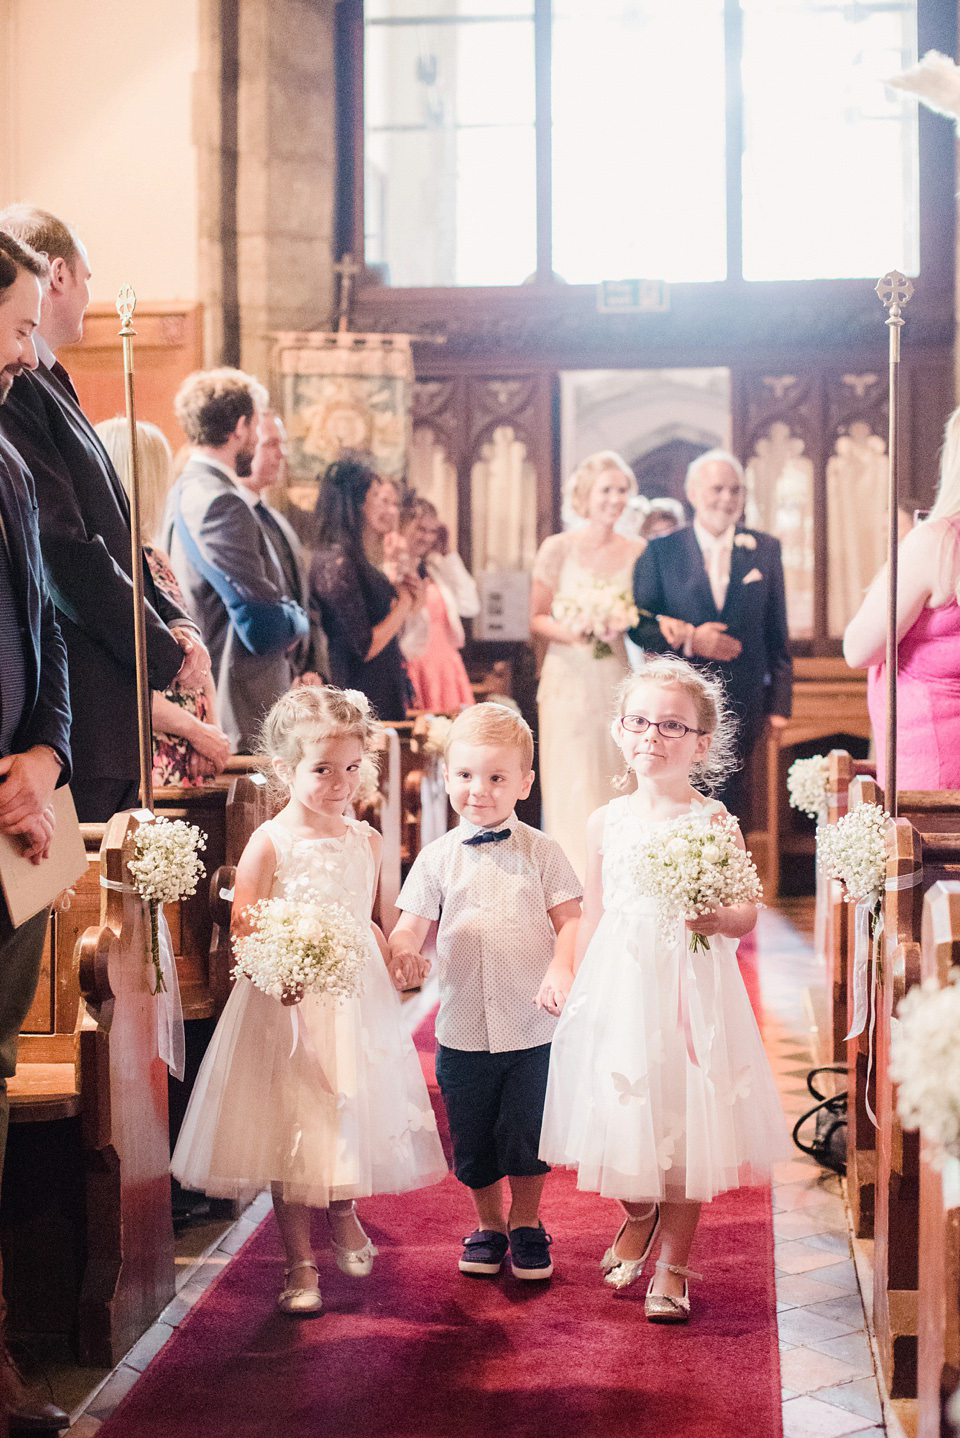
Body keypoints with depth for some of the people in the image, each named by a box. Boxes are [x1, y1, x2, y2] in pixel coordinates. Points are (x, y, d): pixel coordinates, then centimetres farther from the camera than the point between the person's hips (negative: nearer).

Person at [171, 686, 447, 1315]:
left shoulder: (365, 841, 6)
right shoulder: (270, 843, -10)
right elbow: (243, 929, -12)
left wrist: (393, 961, 0)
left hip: (356, 997, 4)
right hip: (289, 1004, -4)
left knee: (354, 1115, 12)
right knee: (292, 1127, 2)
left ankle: (344, 1213, 42)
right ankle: (300, 1263, 16)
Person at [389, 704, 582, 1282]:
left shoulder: (541, 851, 0)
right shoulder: (438, 857, 2)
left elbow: (569, 920, -3)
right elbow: (412, 925, -3)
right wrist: (398, 949, -26)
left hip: (532, 1027, -2)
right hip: (463, 1029, 2)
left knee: (525, 1133, 3)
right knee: (472, 1140, 12)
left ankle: (527, 1224, 27)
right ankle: (490, 1224, 34)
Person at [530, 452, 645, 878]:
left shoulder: (637, 552, 6)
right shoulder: (558, 548, 0)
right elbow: (537, 618, 2)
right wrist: (568, 632, -16)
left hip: (619, 681, 2)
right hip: (570, 679, -2)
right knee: (571, 788, -3)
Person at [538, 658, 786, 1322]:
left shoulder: (712, 821, -4)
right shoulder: (606, 822, 5)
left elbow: (747, 913, -4)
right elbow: (592, 920, 11)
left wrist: (717, 917, -24)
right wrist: (573, 986, 8)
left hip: (690, 989, -2)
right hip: (616, 988, 3)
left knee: (686, 1122, 3)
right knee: (619, 1117, 7)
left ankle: (672, 1265, 21)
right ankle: (639, 1215, 39)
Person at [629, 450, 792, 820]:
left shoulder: (765, 550, 7)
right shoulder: (660, 550, 3)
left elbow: (777, 634, 8)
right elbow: (639, 624, 0)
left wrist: (779, 703, 4)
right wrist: (689, 640, -16)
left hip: (743, 705, 1)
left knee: (730, 810, 4)